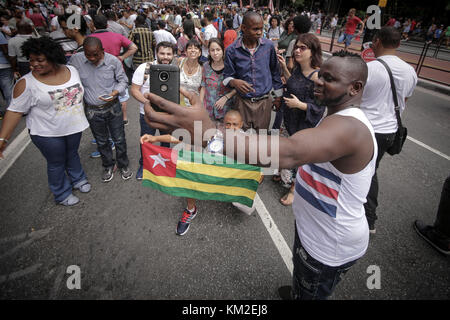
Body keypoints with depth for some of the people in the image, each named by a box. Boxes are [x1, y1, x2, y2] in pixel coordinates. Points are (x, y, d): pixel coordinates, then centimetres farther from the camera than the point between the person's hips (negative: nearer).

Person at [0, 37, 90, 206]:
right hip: (48, 133, -4)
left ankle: (78, 179, 48)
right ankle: (62, 194, 32)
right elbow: (14, 111, -14)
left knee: (72, 154, 23)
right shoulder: (26, 83, -16)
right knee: (56, 163, 11)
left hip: (74, 127, 4)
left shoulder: (71, 70, -4)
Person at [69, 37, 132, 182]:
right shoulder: (75, 60, -8)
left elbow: (123, 80, -1)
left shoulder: (113, 61, -11)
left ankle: (123, 165, 32)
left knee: (119, 139, 10)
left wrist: (116, 91, -21)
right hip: (92, 110, 1)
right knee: (101, 141, 16)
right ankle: (108, 166, 38)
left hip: (113, 107, -1)